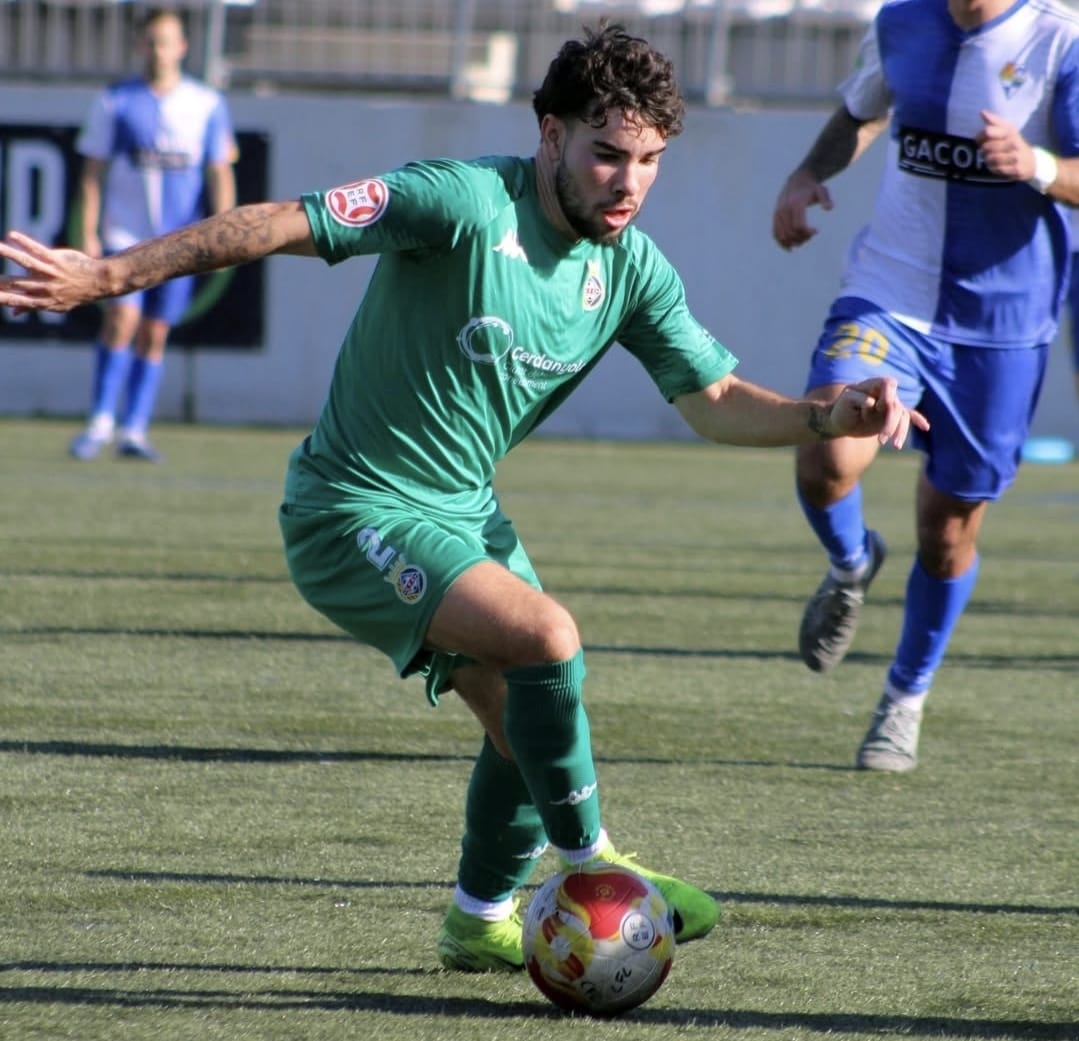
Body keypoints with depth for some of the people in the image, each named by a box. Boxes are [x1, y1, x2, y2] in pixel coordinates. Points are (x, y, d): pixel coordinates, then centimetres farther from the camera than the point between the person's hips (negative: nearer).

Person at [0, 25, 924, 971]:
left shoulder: (634, 268, -2)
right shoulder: (466, 203, -25)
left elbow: (714, 398, 0)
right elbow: (282, 224, -27)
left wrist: (829, 419, -19)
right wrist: (109, 275, -33)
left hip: (464, 510, 8)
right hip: (356, 515, -8)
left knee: (529, 722, 13)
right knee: (546, 635, -25)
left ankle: (481, 924, 37)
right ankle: (590, 869, -8)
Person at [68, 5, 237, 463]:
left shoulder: (207, 105, 4)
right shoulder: (115, 102, 2)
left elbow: (219, 172, 5)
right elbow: (93, 171, 5)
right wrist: (88, 234, -2)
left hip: (179, 238, 1)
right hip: (125, 232, -1)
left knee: (154, 333, 3)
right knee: (122, 317, -15)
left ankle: (134, 431, 10)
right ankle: (100, 422, -7)